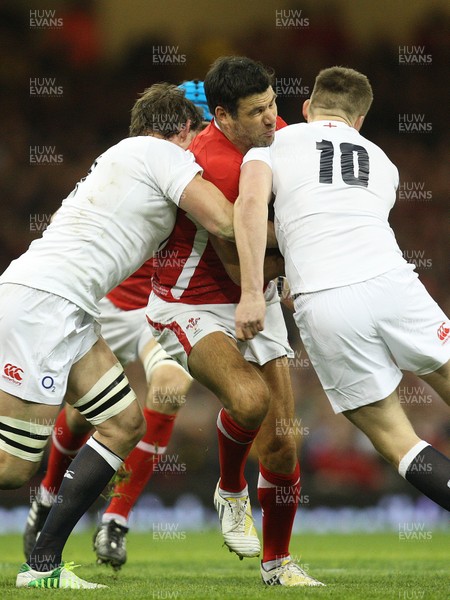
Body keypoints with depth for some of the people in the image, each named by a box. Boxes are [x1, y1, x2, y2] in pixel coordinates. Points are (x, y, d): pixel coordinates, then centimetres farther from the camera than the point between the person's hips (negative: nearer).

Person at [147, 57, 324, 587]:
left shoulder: (273, 133, -3)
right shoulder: (214, 167, -28)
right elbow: (245, 270, -23)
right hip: (193, 308, -7)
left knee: (281, 443, 2)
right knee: (251, 398, -34)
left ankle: (277, 562, 21)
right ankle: (231, 492, -2)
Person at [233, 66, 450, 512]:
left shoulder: (271, 145, 17)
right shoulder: (382, 164, 29)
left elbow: (251, 202, -2)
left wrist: (251, 292, -8)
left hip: (323, 306, -2)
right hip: (390, 281, 2)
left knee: (394, 438, 6)